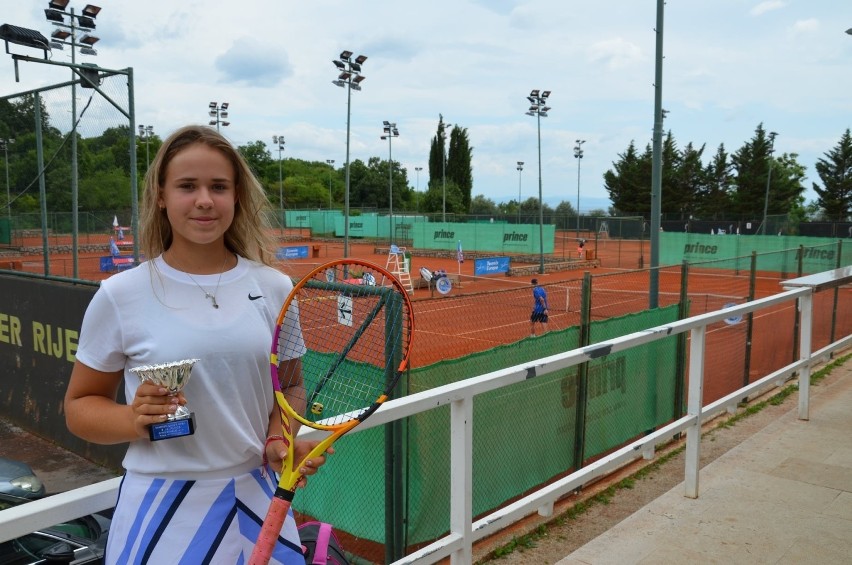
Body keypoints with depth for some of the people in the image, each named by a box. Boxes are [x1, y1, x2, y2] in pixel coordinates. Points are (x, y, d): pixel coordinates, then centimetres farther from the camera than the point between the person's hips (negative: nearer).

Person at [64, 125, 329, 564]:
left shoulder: (274, 288, -2)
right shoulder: (120, 295, -8)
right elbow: (80, 405, 2)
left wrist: (278, 441, -8)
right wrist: (134, 419, -17)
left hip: (258, 501, 2)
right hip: (163, 508, -1)